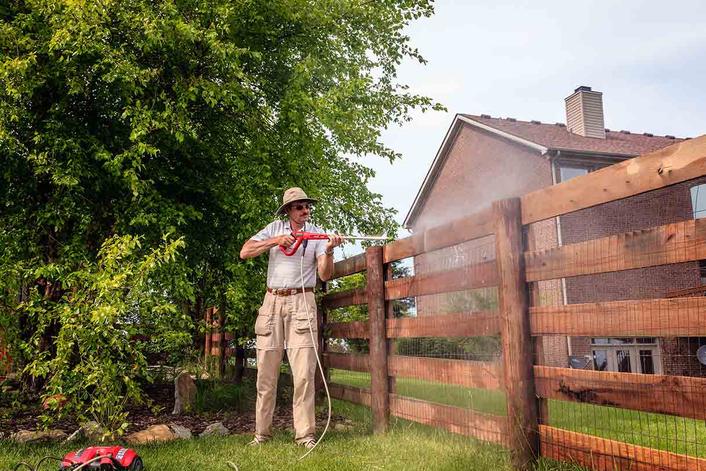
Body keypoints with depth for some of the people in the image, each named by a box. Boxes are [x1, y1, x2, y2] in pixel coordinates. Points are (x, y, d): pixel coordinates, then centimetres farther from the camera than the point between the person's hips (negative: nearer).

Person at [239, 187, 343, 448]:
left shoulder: (317, 233, 5)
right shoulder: (275, 229, 8)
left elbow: (325, 275, -3)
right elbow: (244, 252, -1)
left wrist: (328, 252, -22)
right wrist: (276, 241, -12)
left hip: (301, 302, -1)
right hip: (272, 301, 2)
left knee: (304, 372, -7)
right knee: (266, 371, 4)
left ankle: (305, 434, -1)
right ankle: (262, 433, 13)